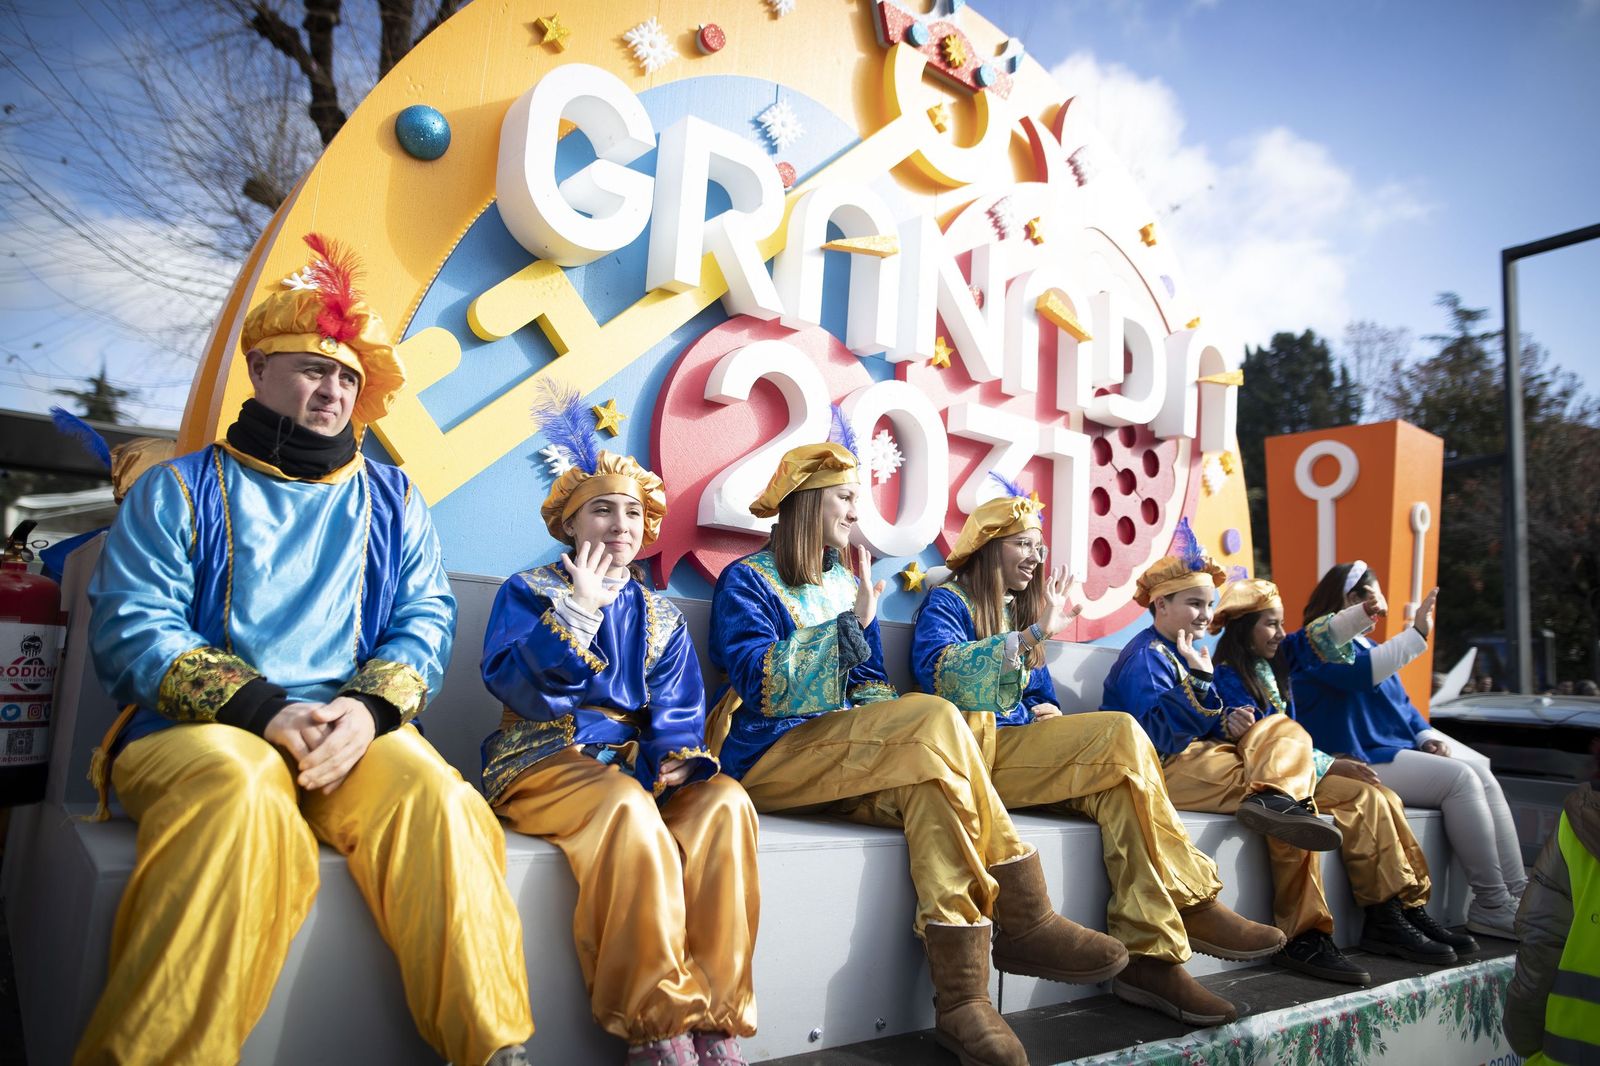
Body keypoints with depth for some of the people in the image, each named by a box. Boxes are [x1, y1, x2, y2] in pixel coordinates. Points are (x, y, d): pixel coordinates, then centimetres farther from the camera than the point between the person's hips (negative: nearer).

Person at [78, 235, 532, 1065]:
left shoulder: (391, 500, 18)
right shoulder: (180, 489, 10)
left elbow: (426, 619, 7)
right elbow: (130, 626, -2)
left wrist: (368, 706, -13)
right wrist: (265, 710, -16)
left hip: (355, 733, 2)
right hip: (201, 728, -1)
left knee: (438, 799, -29)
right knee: (240, 788, -37)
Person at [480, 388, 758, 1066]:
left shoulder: (660, 617, 16)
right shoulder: (529, 592, 5)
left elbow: (678, 713, 7)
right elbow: (515, 687, -11)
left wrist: (676, 763, -14)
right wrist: (577, 613, -19)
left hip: (634, 765, 4)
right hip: (542, 760, -4)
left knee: (724, 801, -26)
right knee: (627, 806, -37)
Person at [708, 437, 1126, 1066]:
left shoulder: (847, 580, 20)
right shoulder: (746, 581, -1)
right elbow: (763, 688, -16)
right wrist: (852, 622, -18)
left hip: (838, 758, 6)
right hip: (769, 759, -6)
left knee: (931, 784, -28)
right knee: (938, 718, -27)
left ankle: (961, 996, -31)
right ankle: (1026, 924, -22)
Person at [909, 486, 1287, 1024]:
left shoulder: (1017, 612, 24)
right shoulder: (948, 602, -1)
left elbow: (1041, 696, 23)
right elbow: (941, 669, -23)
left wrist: (1047, 712, -2)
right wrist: (1035, 634, -29)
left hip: (1020, 749, 8)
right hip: (973, 753, -8)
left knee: (1118, 787, -22)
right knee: (1121, 733, -23)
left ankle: (1149, 954, -24)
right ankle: (1194, 905, -16)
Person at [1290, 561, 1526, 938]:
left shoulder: (1364, 645, 24)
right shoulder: (1318, 644, -6)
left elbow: (1400, 702, 26)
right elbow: (1360, 673, -27)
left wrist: (1427, 735, 7)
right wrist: (1417, 633, -27)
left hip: (1399, 748, 9)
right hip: (1360, 761, -9)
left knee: (1483, 774, -9)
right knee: (1459, 778, -21)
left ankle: (1517, 892, -13)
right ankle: (1492, 905, -16)